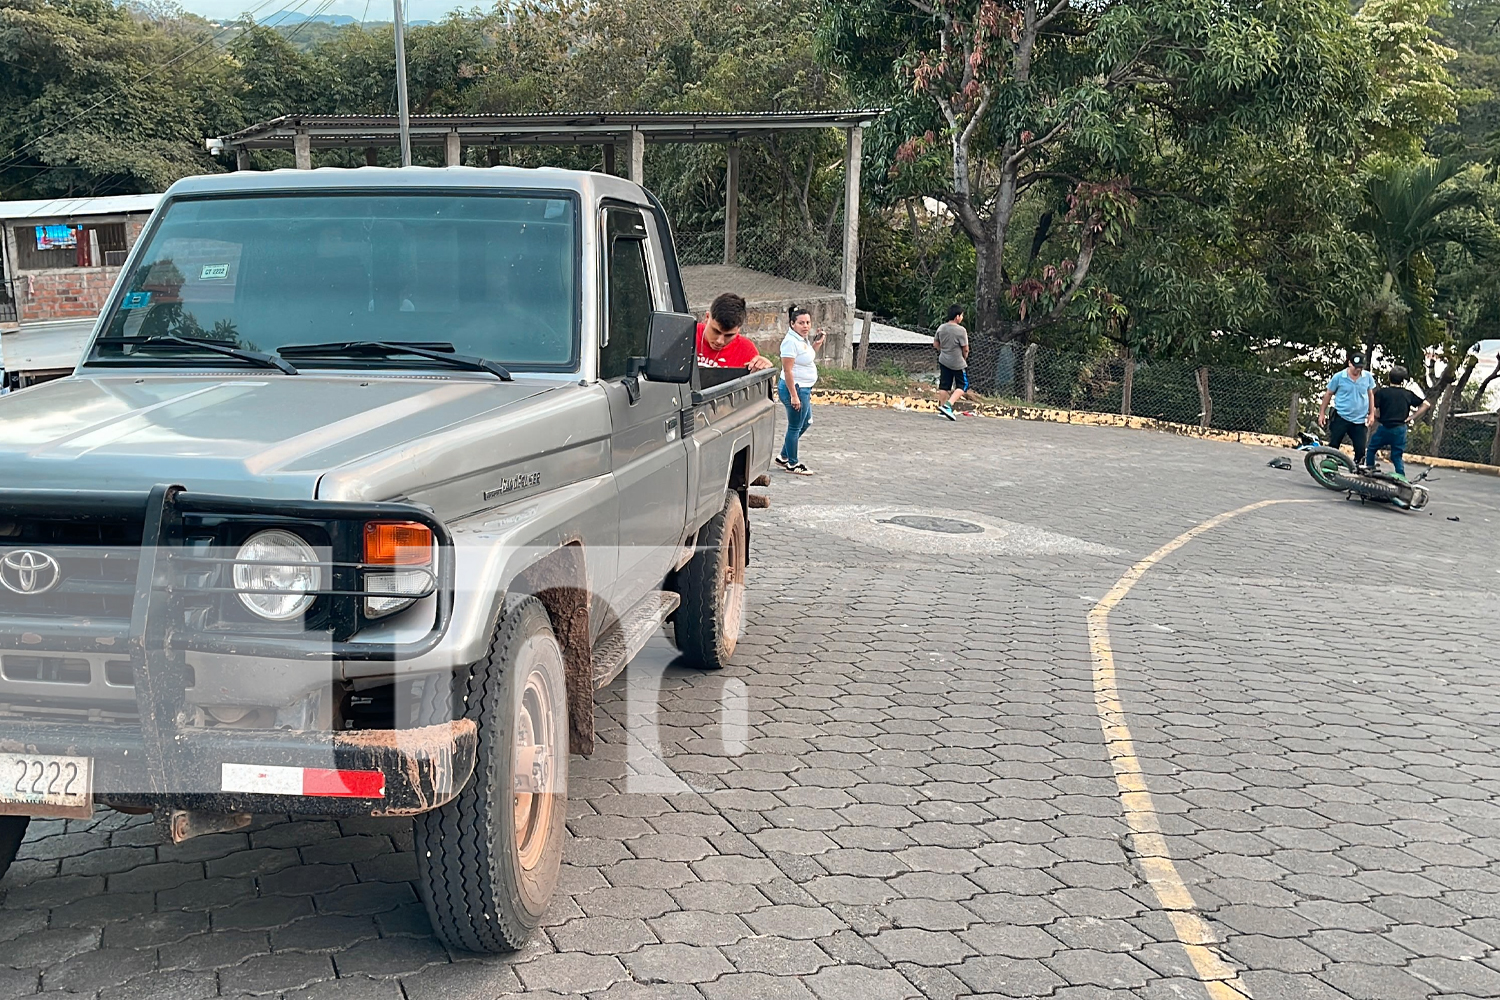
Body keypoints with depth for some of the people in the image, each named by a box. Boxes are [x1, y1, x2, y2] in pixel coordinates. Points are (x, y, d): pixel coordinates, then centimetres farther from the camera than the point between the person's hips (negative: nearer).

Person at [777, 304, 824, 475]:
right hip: (795, 388, -11)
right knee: (795, 426, 3)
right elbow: (787, 370, -24)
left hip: (804, 388, 11)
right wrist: (794, 396, -26)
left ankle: (783, 457, 32)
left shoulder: (803, 339, 8)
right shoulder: (791, 341, -20)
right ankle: (793, 464, 18)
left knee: (806, 422, 22)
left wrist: (817, 344, 10)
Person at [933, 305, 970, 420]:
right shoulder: (961, 330, -17)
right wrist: (964, 358, 7)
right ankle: (948, 405, -13)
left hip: (943, 361, 6)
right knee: (962, 385, 4)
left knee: (944, 385, 12)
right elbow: (965, 349, -13)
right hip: (958, 363, -6)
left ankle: (942, 408, 15)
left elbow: (935, 344, 9)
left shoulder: (941, 328, 1)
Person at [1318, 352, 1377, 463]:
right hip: (1341, 418, -2)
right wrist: (1322, 413, 3)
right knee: (1333, 446, 1)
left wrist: (1371, 414, 7)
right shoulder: (1338, 377, -6)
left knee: (1360, 450, 0)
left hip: (1360, 421, 2)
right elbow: (1328, 394, 3)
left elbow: (1370, 395, 12)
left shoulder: (1367, 377, 0)